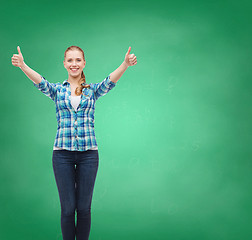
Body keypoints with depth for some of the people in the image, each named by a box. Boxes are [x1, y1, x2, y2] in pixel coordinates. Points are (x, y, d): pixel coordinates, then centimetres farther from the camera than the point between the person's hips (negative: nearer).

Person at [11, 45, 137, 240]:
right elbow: (40, 81, -13)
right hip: (62, 153, 0)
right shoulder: (57, 90, 7)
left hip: (88, 153, 1)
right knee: (67, 208, 4)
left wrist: (125, 64, -32)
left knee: (84, 208, 7)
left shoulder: (93, 90, 7)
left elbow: (111, 81, -12)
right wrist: (22, 65, -34)